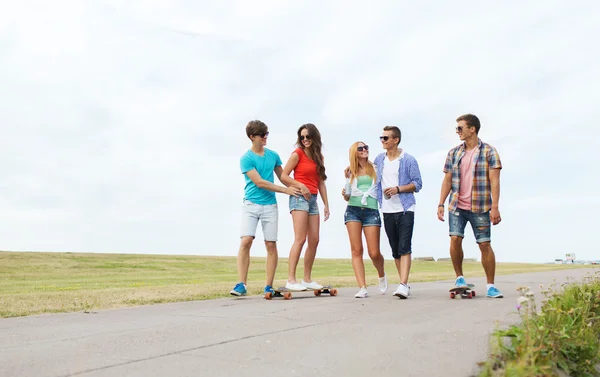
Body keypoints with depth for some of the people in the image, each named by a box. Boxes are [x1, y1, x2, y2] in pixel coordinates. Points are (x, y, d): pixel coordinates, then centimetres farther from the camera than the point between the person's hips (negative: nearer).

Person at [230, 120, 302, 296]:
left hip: (270, 206, 4)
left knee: (271, 245, 0)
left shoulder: (273, 155, 11)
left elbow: (282, 177, 21)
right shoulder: (246, 159, -3)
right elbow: (259, 182, -10)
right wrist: (285, 190, -7)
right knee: (245, 241, -15)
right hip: (251, 204, -3)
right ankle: (241, 284, -10)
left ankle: (269, 286, 7)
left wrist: (295, 188, 7)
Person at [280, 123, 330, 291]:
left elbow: (321, 183, 16)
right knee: (300, 239, -14)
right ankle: (291, 279, -12)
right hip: (299, 198, -7)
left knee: (314, 240, 3)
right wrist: (301, 186, -16)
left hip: (313, 199, 7)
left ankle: (307, 279, 11)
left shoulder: (318, 157, 15)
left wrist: (326, 204, 11)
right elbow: (283, 176, -5)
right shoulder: (297, 154, -2)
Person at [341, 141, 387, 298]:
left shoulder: (375, 168, 12)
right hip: (353, 210, 1)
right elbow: (348, 197, 15)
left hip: (371, 211, -1)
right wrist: (344, 194, -4)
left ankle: (381, 275, 27)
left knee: (374, 253, -5)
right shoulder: (350, 172, 14)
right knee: (356, 250, -7)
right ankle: (362, 288, -7)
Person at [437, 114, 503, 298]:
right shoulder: (454, 153, 12)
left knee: (485, 244, 0)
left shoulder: (488, 151, 1)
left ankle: (491, 286, 11)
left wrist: (495, 207, -12)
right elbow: (447, 180, 12)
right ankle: (459, 278, 7)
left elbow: (494, 181, -5)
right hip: (457, 206, 3)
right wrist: (441, 204, 5)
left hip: (480, 208, -3)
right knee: (455, 239, -11)